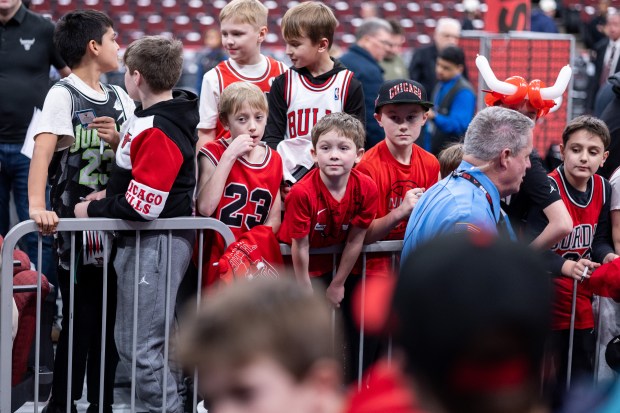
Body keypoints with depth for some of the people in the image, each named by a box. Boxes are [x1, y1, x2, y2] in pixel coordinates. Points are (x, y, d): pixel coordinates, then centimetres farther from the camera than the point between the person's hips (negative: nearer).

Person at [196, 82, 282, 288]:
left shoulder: (273, 160, 9)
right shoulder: (214, 153, -2)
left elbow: (274, 218, 11)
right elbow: (205, 207, -18)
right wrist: (229, 156, -16)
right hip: (218, 258, -3)